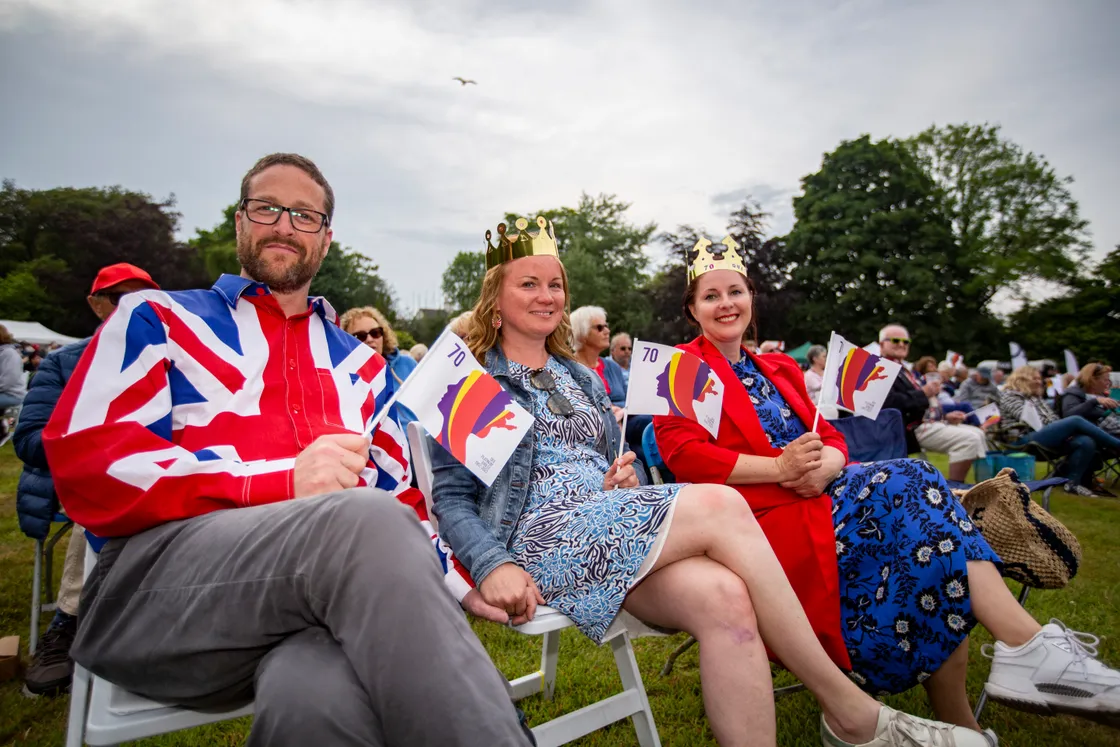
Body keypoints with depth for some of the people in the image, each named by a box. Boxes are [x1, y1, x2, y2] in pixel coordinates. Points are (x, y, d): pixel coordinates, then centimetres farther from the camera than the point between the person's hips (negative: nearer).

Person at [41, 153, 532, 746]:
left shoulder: (360, 361, 25)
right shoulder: (159, 319, 17)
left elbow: (400, 495, 21)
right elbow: (82, 460, 1)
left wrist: (452, 576, 0)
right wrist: (282, 481, -11)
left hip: (343, 577, 1)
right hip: (164, 572, -1)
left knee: (321, 699, -38)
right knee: (365, 520, -33)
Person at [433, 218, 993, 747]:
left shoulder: (582, 380, 24)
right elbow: (450, 497, -3)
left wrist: (626, 479, 0)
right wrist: (492, 565, -21)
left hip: (611, 536, 6)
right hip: (537, 539, -6)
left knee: (723, 596, -28)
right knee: (719, 504, -25)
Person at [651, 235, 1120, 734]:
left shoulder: (779, 370, 24)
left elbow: (830, 436, 15)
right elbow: (684, 456, -11)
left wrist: (826, 462, -10)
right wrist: (779, 467, -20)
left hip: (822, 493, 6)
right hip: (762, 516, -6)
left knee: (913, 483, -22)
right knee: (904, 488, -24)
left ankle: (1026, 652, -19)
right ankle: (1030, 647, -21)